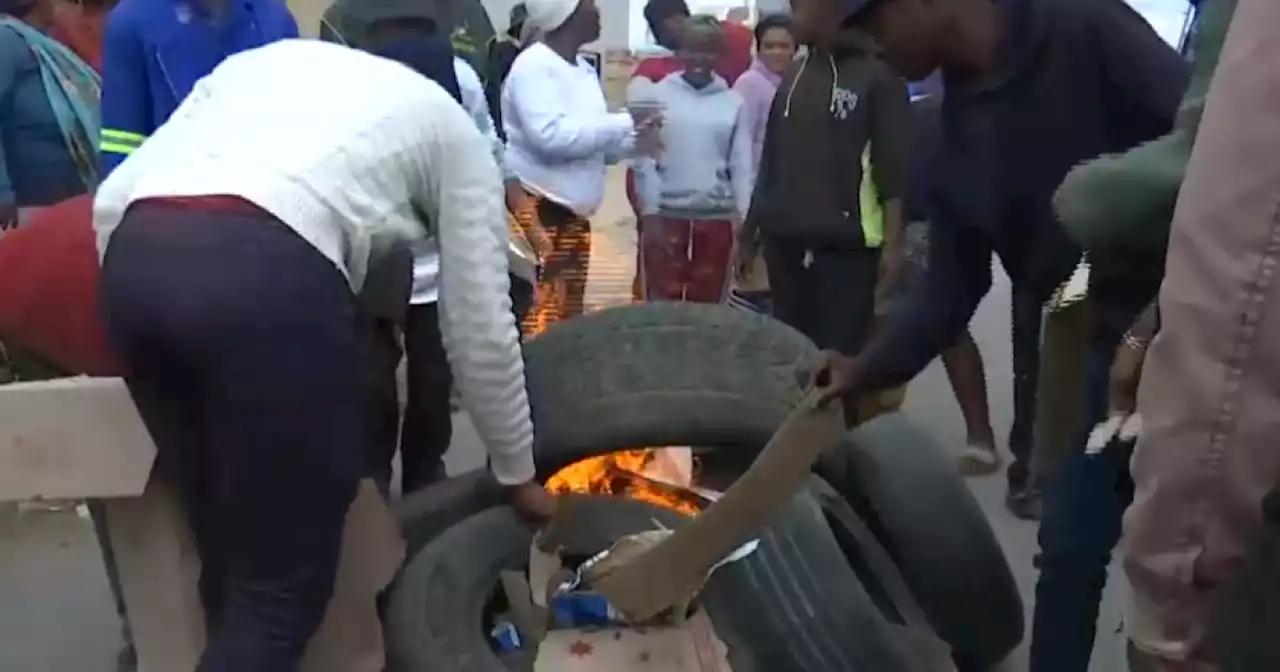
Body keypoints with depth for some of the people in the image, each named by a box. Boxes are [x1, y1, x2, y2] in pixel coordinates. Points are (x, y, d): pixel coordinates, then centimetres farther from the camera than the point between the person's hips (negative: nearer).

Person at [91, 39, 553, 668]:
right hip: (270, 273, -6)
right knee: (283, 585, 9)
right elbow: (480, 329, 23)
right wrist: (518, 474, 34)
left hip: (132, 255, 6)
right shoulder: (451, 126, 25)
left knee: (228, 551, 22)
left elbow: (112, 199, 24)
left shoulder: (265, 58, 36)